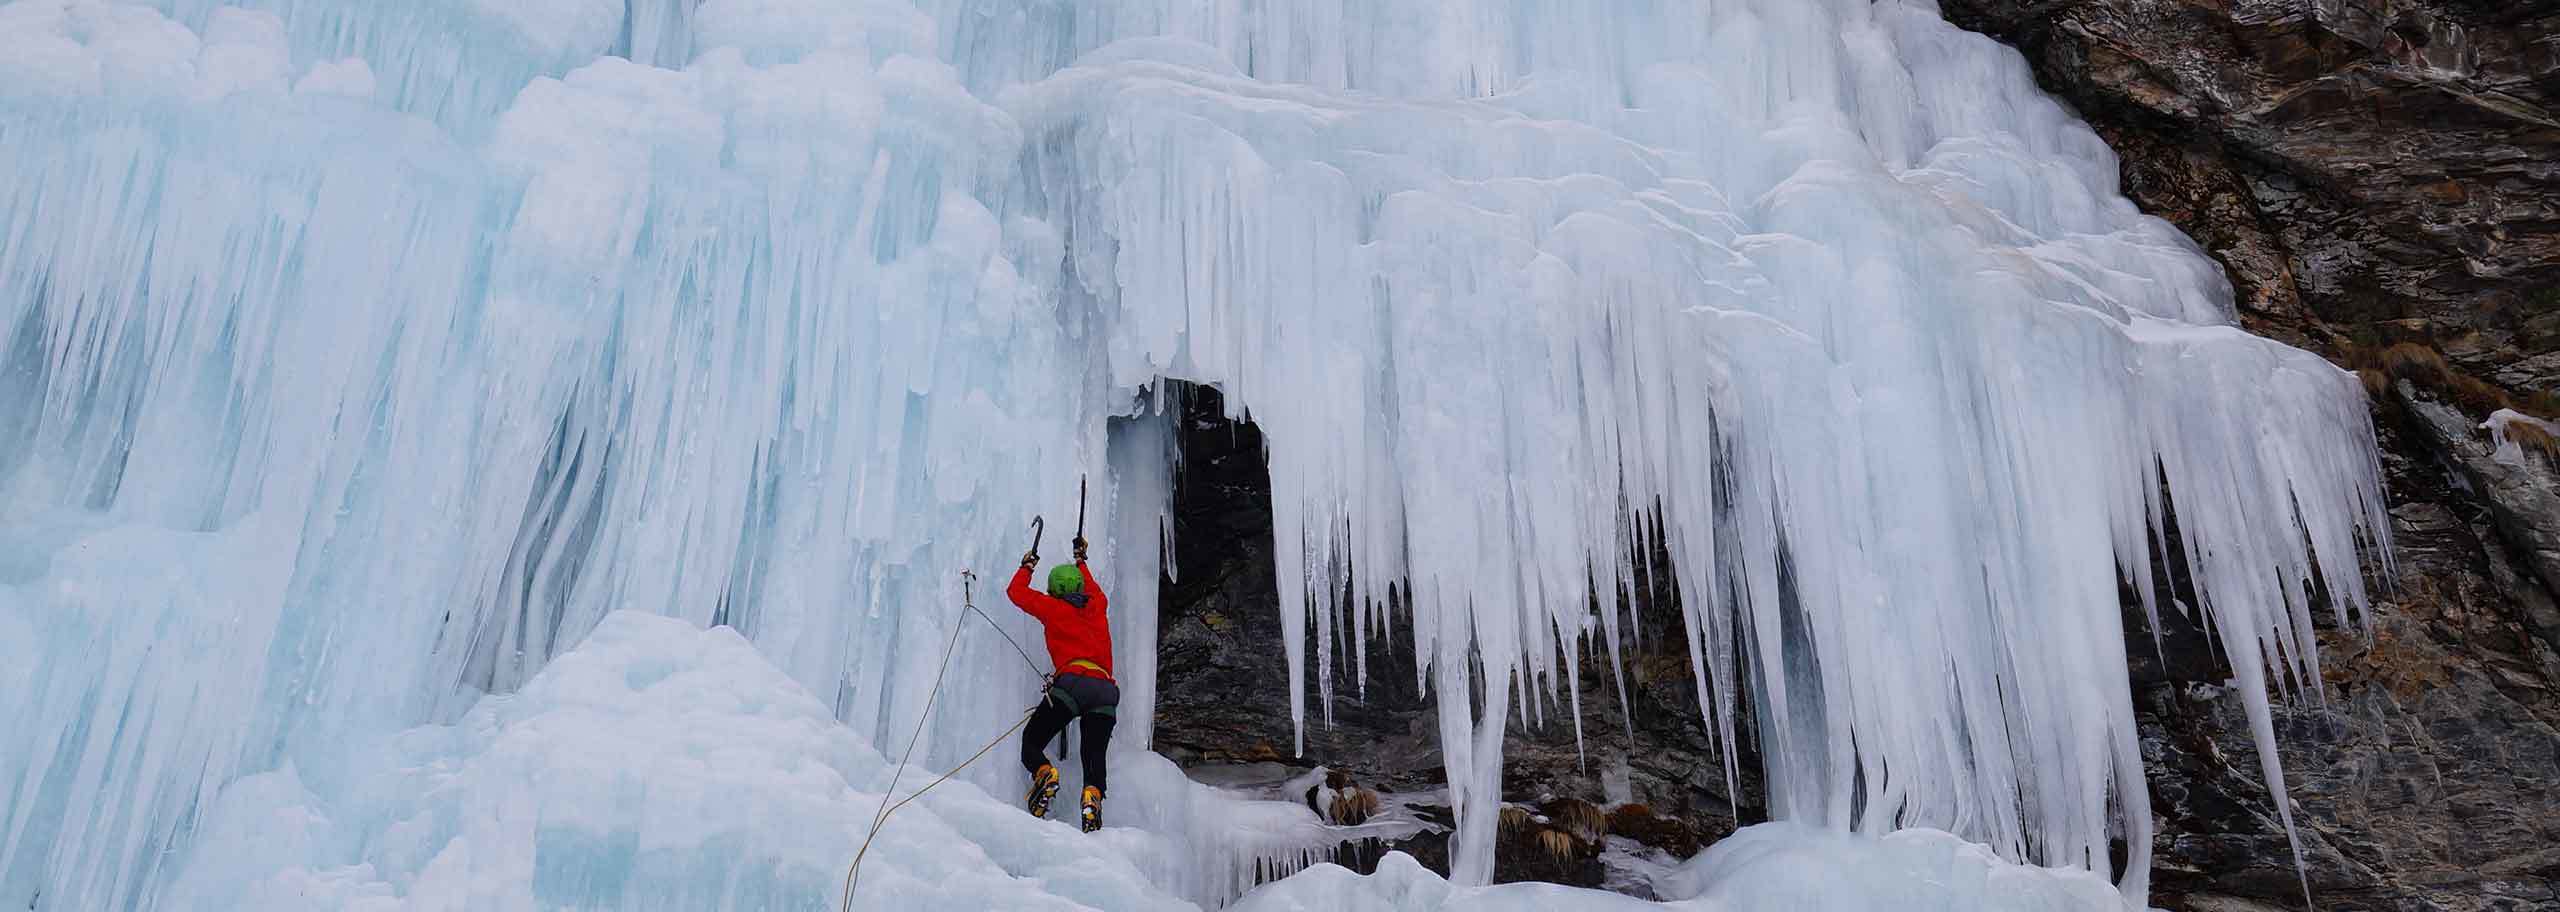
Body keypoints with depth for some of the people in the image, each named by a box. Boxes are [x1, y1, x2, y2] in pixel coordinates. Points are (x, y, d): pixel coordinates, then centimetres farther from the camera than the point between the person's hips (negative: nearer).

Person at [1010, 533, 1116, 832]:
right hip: (1106, 690, 4)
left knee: (1031, 742, 7)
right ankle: (1093, 797, -26)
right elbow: (1095, 591, 51)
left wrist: (1027, 566, 43)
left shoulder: (1054, 608, 14)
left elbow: (1016, 592, 27)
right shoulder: (1097, 607, 25)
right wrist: (1081, 561, 62)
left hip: (1071, 682, -4)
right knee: (1095, 758, 3)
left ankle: (1043, 772, -25)